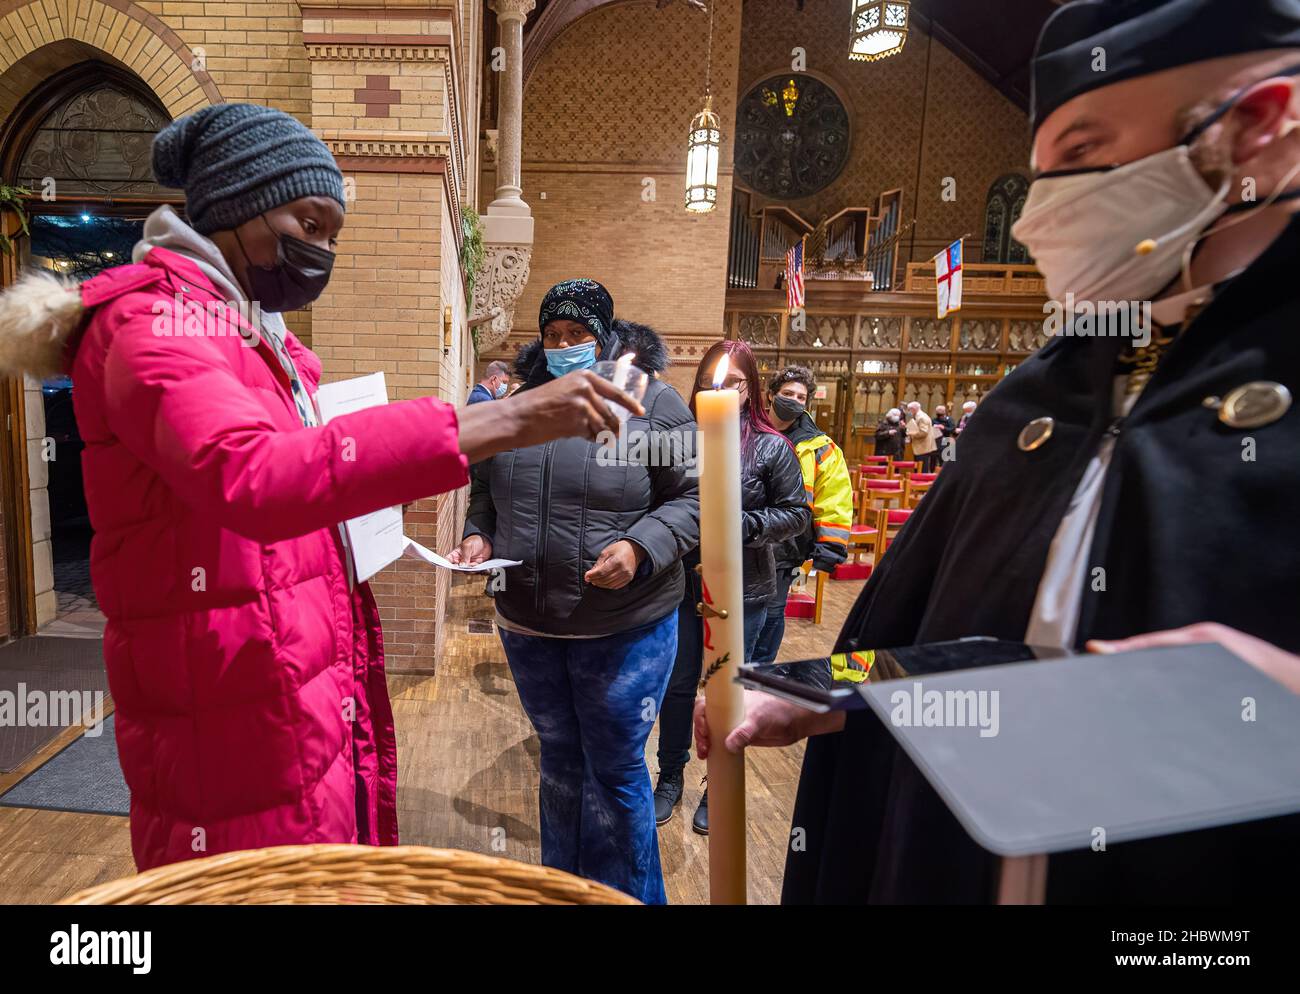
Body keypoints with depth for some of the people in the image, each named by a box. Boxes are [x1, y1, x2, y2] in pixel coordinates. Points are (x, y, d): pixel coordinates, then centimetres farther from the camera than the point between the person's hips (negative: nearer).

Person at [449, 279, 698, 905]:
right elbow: (486, 493, 17)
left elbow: (694, 497, -8)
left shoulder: (652, 402, -7)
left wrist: (640, 548, -23)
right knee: (559, 761, 21)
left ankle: (627, 894, 32)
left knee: (615, 772, 8)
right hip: (528, 624, 5)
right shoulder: (519, 406, 8)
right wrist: (479, 535, -3)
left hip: (623, 629, -5)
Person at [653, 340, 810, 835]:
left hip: (743, 591, -1)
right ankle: (670, 777, 36)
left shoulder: (772, 447, -6)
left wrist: (741, 526, -16)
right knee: (677, 686, 14)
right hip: (682, 585, 1)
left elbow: (797, 514, -4)